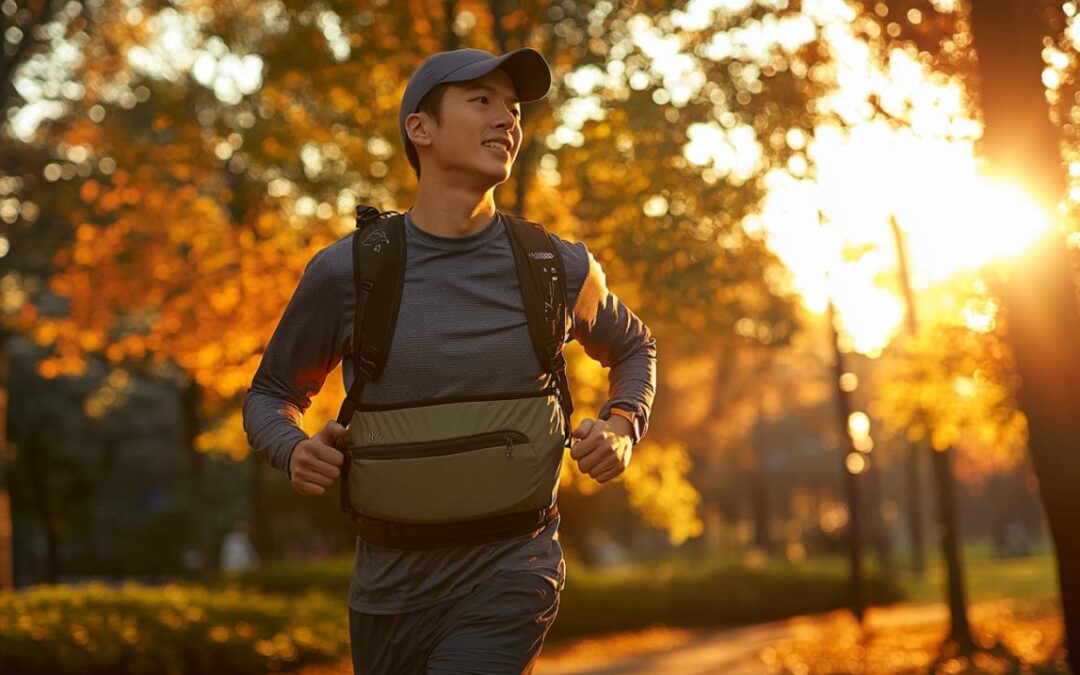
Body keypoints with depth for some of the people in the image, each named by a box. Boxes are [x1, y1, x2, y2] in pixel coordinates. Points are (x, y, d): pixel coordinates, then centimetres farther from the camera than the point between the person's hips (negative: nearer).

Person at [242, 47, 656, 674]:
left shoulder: (560, 269, -2)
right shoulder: (346, 272, -5)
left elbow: (633, 346, 20)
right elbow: (272, 393, 10)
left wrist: (623, 427, 0)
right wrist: (295, 451, -12)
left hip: (509, 582, -1)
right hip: (389, 591, 2)